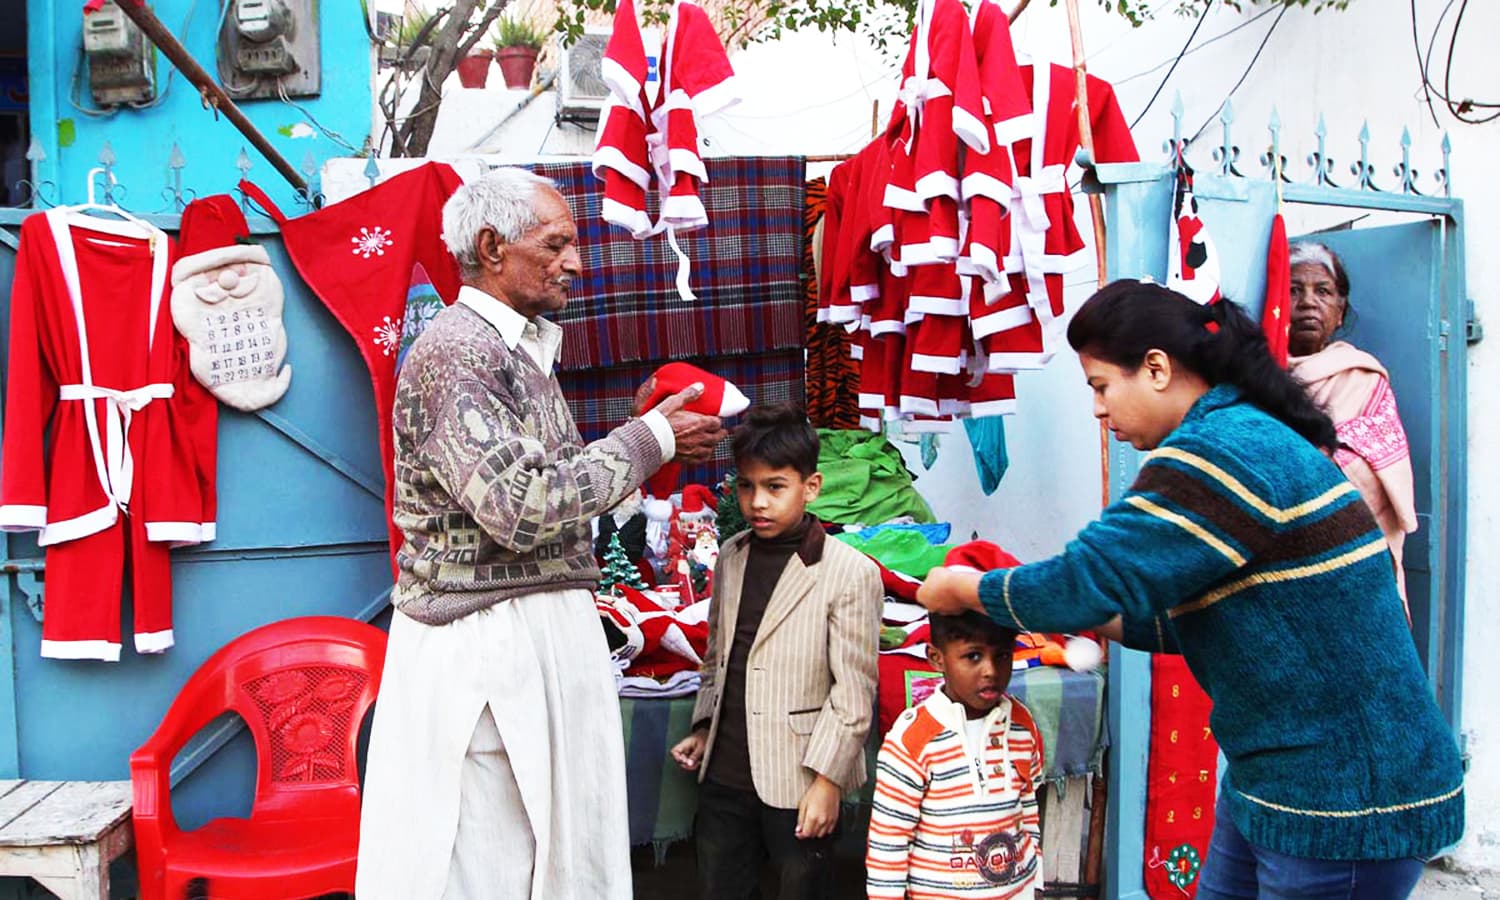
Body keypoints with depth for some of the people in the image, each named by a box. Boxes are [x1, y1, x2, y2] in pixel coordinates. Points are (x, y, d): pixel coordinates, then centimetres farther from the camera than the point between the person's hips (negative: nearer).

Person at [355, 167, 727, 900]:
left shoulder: (524, 350, 16)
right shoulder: (453, 351, -14)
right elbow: (521, 508, -22)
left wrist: (646, 437, 5)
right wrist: (647, 441, -13)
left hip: (542, 634, 9)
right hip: (485, 648, -9)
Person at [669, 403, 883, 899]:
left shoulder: (851, 573, -13)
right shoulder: (730, 557, 5)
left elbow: (854, 693, -12)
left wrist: (827, 781, -13)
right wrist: (704, 728, 11)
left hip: (799, 781, -5)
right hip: (724, 772, 6)